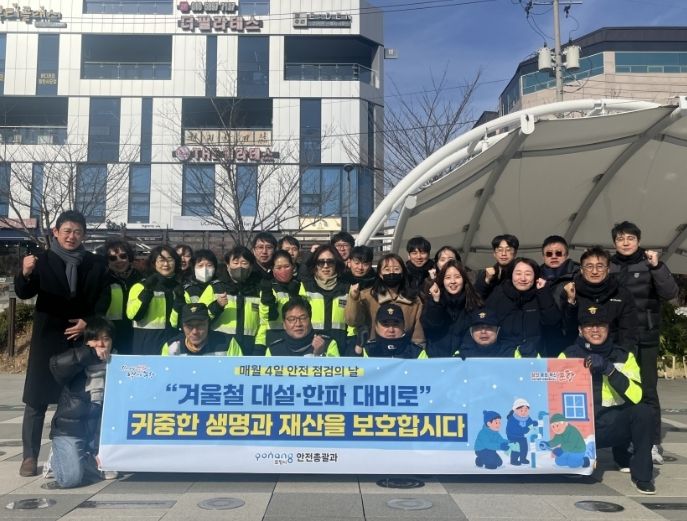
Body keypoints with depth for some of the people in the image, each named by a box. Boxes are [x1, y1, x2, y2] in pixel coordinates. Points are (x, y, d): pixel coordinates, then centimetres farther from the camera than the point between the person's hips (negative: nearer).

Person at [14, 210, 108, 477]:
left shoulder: (96, 263, 4)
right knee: (37, 399, 2)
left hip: (81, 338, 1)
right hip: (48, 338, -1)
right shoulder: (43, 260, 0)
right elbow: (24, 293, -11)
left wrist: (88, 321, -9)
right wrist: (26, 274, -31)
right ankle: (30, 456, 10)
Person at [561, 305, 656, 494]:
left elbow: (636, 396, -17)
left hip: (613, 426, 0)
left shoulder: (624, 356, 0)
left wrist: (609, 368, -28)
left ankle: (642, 472, -6)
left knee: (644, 412, -28)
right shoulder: (568, 355, 0)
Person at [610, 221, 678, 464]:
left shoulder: (648, 264, 1)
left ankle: (653, 443, 6)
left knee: (647, 390, -1)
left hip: (645, 339, -2)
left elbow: (670, 293, -12)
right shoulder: (608, 267, 7)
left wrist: (657, 267, -23)